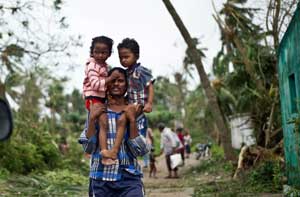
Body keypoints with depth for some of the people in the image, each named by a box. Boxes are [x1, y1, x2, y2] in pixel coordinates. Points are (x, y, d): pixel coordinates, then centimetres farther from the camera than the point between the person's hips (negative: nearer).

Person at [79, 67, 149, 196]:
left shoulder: (134, 112, 5)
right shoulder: (97, 111, 6)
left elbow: (140, 151, -2)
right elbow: (88, 148, 0)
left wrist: (132, 120, -11)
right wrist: (92, 119, -11)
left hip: (129, 178, 0)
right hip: (101, 178, 1)